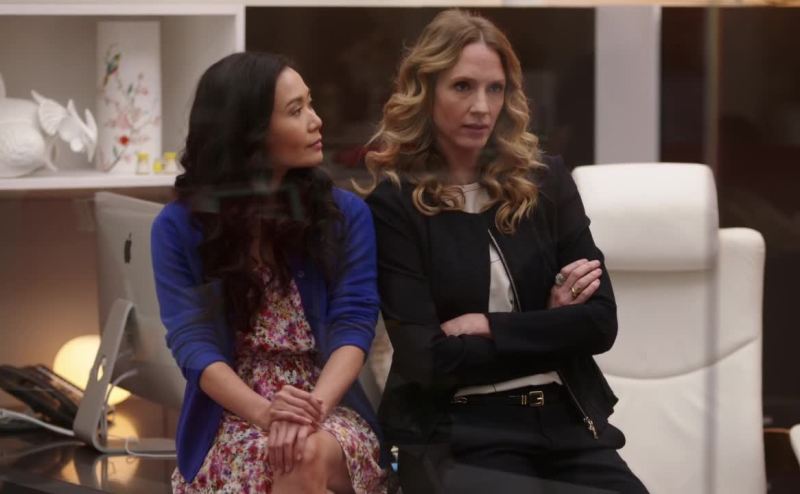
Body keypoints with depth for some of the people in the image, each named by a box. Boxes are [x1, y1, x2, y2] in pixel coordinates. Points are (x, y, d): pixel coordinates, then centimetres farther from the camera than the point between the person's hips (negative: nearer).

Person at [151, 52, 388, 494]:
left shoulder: (346, 214, 4)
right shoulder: (179, 227, 1)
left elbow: (354, 323, -6)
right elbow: (191, 341, -8)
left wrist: (316, 406, -26)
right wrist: (263, 412, -26)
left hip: (331, 410, 1)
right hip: (231, 417, -1)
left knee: (311, 458, -34)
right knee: (267, 458, -35)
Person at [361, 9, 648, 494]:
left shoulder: (545, 180, 9)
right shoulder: (394, 204, -2)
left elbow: (600, 321, 3)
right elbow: (429, 361, -9)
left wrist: (486, 327, -6)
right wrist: (547, 327, -3)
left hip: (565, 417, 3)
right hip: (455, 432, -3)